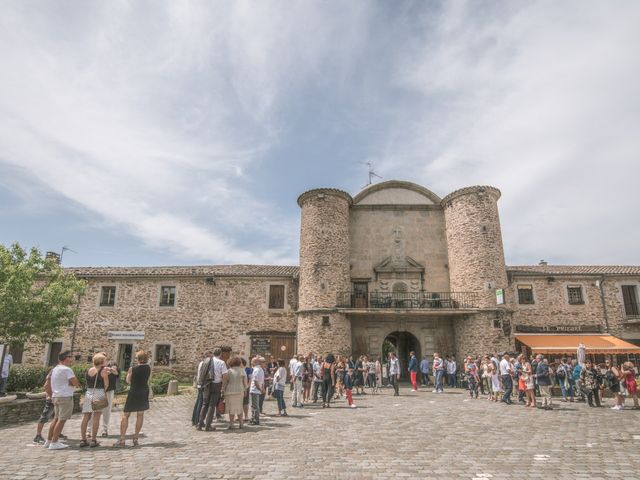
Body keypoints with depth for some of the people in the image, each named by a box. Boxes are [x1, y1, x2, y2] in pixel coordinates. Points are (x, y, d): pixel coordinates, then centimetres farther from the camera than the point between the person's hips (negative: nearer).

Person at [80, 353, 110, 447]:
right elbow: (106, 384, -3)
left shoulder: (88, 371, 11)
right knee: (96, 417, -1)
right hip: (99, 394, -5)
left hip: (88, 393, 5)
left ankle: (83, 440, 11)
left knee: (85, 418, 8)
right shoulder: (104, 370, -5)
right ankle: (93, 440, 0)